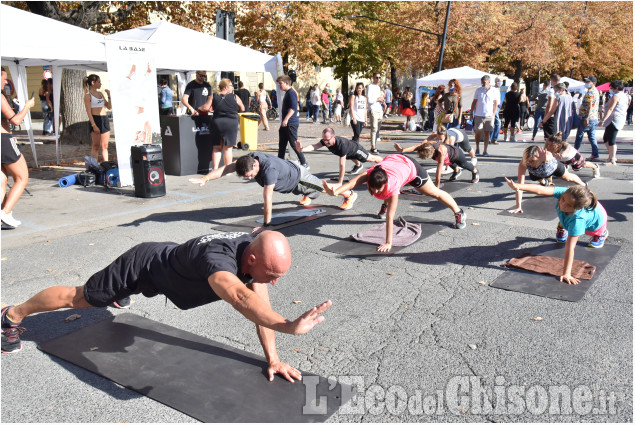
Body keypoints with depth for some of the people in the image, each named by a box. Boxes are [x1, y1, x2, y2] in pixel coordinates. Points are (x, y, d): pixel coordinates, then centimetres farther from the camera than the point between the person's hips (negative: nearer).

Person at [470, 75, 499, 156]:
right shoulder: (478, 90, 5)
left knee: (487, 133, 2)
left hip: (489, 116, 0)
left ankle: (485, 151, 7)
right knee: (478, 132, -4)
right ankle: (477, 148, 15)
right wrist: (471, 113, 5)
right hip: (478, 115, 0)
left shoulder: (495, 91, 3)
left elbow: (495, 103, 5)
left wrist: (493, 114, -3)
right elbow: (474, 102, 10)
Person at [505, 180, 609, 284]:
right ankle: (562, 226, 41)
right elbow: (540, 190, -59)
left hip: (595, 220, -3)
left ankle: (602, 233, 46)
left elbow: (570, 247, -51)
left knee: (594, 244, 20)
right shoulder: (564, 193, -44)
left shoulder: (577, 220, -52)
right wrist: (518, 186, -75)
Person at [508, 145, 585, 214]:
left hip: (554, 167, -2)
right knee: (542, 181, 35)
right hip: (538, 174, 2)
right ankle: (545, 182, 73)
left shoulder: (547, 156, -49)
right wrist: (518, 206, -54)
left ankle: (583, 184, 58)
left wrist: (546, 159, -99)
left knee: (568, 178, 25)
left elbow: (549, 157, -75)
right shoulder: (523, 164, -46)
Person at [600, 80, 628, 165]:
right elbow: (626, 108, 23)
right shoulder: (624, 96, 17)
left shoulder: (616, 96, -13)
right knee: (606, 139, 17)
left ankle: (612, 160, -5)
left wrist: (603, 120, -27)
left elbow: (610, 109, -22)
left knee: (611, 140, -7)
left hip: (614, 120, -10)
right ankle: (613, 156, 21)